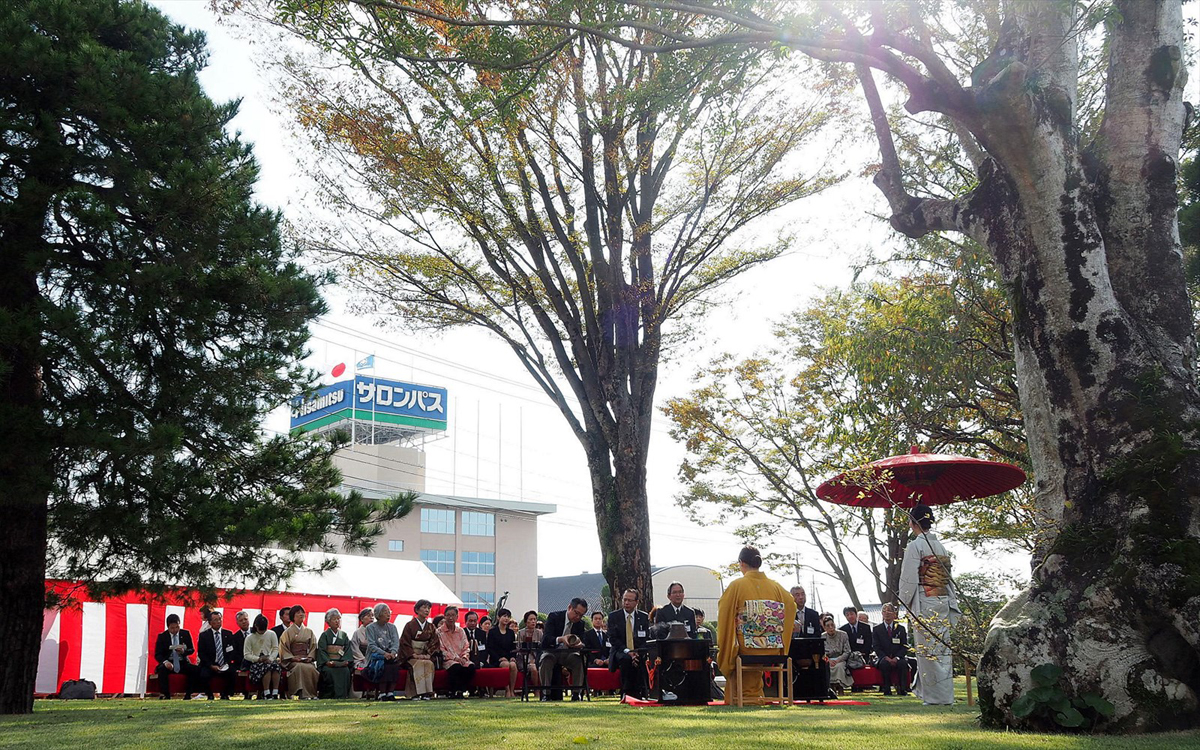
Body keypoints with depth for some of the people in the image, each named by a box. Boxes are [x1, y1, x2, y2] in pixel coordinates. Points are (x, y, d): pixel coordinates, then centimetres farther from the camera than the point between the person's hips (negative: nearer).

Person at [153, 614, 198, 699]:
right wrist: (165, 662, -26)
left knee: (196, 670, -27)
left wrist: (184, 651, -19)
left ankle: (187, 694, -18)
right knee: (162, 670, -36)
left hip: (183, 663, 1)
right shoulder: (162, 636, 1)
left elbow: (192, 650, 6)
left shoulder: (186, 634, 5)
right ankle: (165, 695, -29)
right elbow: (157, 654, -4)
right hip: (168, 663, -1)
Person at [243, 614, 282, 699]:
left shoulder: (271, 634, 9)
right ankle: (266, 695, -35)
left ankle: (275, 694, -38)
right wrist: (259, 659, -15)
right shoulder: (249, 638, 3)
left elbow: (276, 649, 7)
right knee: (267, 667, -36)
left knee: (275, 664, -35)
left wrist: (270, 659, -13)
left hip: (270, 661, 2)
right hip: (256, 663, -2)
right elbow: (246, 655, 0)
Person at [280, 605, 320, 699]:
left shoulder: (309, 632, 19)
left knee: (311, 668, -31)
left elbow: (313, 646, 14)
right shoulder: (287, 632, 10)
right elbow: (284, 649, 3)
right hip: (293, 662, -2)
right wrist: (292, 658, -12)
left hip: (307, 660, 3)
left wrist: (310, 657, -4)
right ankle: (302, 694, -34)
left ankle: (312, 694, -28)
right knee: (301, 667, -35)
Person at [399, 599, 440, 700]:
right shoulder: (410, 625, 4)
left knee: (429, 664, -31)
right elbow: (404, 643, -2)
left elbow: (434, 643, 9)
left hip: (425, 655, 3)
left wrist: (428, 654, -9)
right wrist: (414, 655, -15)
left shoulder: (431, 627, 15)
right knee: (419, 663, -34)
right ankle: (418, 693, -38)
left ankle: (428, 692, -33)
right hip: (411, 656, -3)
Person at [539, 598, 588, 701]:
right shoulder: (553, 617, -12)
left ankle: (576, 693, -21)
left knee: (579, 660, -28)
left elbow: (582, 641, -3)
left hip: (568, 653, 3)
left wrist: (580, 644, -31)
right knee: (546, 661, -35)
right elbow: (545, 639, -23)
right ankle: (545, 693, -25)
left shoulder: (581, 624, 2)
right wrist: (560, 639, -44)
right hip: (551, 652, -3)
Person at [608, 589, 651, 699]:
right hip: (620, 652, -1)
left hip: (639, 652, 1)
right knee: (626, 659, -36)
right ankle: (627, 692, -25)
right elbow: (612, 638, -4)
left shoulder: (644, 617, 7)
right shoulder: (613, 616, 3)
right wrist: (627, 651, -18)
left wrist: (637, 652, -16)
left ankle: (639, 692, -21)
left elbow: (647, 638, 3)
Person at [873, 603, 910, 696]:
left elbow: (904, 647, 3)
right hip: (883, 658, -1)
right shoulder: (877, 629, 7)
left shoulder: (901, 629, 10)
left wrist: (897, 657, -15)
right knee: (884, 663, -35)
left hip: (897, 658, 1)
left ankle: (902, 689, -26)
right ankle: (887, 690, -27)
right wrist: (886, 658, -17)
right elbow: (876, 647, 0)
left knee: (903, 663, -33)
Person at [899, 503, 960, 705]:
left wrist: (906, 603, -2)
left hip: (924, 603, -7)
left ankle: (936, 696, 1)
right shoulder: (941, 546, 12)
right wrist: (950, 601, 19)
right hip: (944, 601, 7)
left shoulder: (915, 546, -9)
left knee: (928, 650, -2)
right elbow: (948, 576, 14)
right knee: (942, 648, 11)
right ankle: (945, 694, 15)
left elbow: (909, 579, -12)